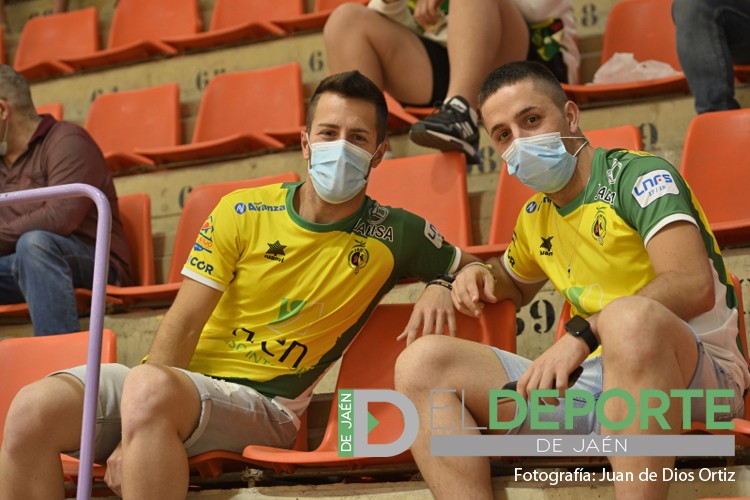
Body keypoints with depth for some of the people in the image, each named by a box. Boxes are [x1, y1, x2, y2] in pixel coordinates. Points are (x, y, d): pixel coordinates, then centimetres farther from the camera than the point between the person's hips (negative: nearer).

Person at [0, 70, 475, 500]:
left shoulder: (393, 234, 4)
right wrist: (135, 436, -15)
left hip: (262, 407, -3)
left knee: (149, 387, -37)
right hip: (178, 380, 3)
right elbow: (185, 322, -1)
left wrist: (442, 289, -6)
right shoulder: (243, 212, 5)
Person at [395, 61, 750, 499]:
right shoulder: (535, 218, 17)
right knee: (422, 362, -7)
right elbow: (517, 285, 40)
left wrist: (582, 332, -29)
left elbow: (693, 286, -21)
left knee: (630, 317, -42)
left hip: (696, 376, -6)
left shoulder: (639, 174, -5)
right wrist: (482, 276, 15)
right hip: (592, 381, 7)